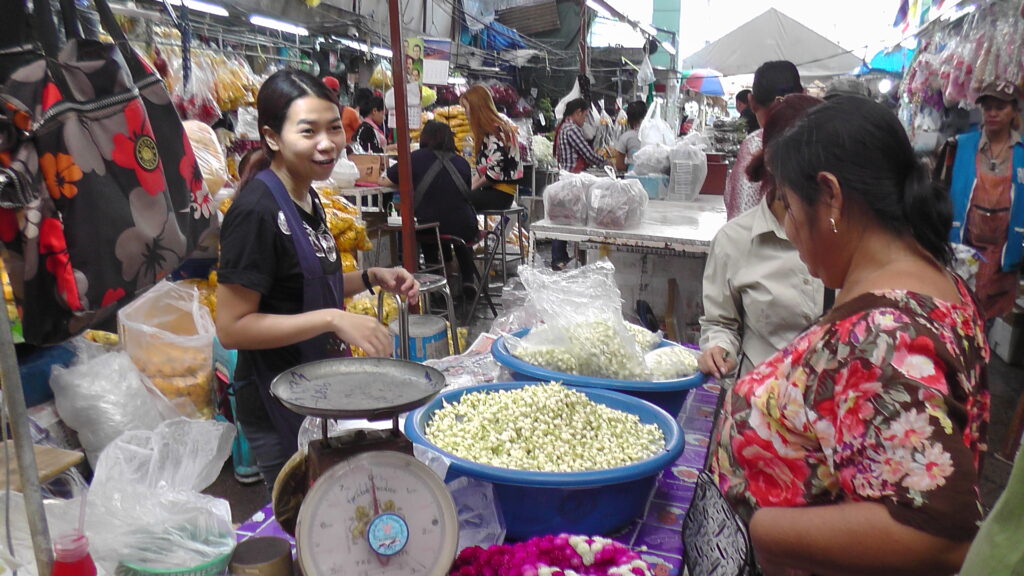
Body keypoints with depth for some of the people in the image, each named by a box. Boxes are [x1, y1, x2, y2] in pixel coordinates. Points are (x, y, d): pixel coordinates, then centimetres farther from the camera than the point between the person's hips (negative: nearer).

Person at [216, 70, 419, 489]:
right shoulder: (257, 211, -22)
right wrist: (333, 319, -29)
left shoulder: (307, 198, 5)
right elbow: (231, 328, -23)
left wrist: (372, 278, 2)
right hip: (279, 409, -9)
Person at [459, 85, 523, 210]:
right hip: (492, 190, 8)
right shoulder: (486, 131, 17)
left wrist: (474, 187, -4)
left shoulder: (496, 131, -12)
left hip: (500, 194, -8)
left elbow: (494, 172, -18)